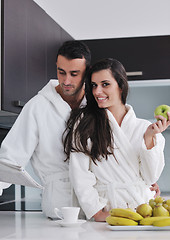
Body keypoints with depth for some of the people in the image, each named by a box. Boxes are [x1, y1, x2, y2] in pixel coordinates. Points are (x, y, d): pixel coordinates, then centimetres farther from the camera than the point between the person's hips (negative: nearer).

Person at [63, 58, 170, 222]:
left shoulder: (143, 127, 12)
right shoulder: (84, 123, 6)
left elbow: (150, 178, 7)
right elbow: (80, 176, 0)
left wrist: (149, 138, -3)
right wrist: (98, 212, -9)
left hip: (141, 207, 1)